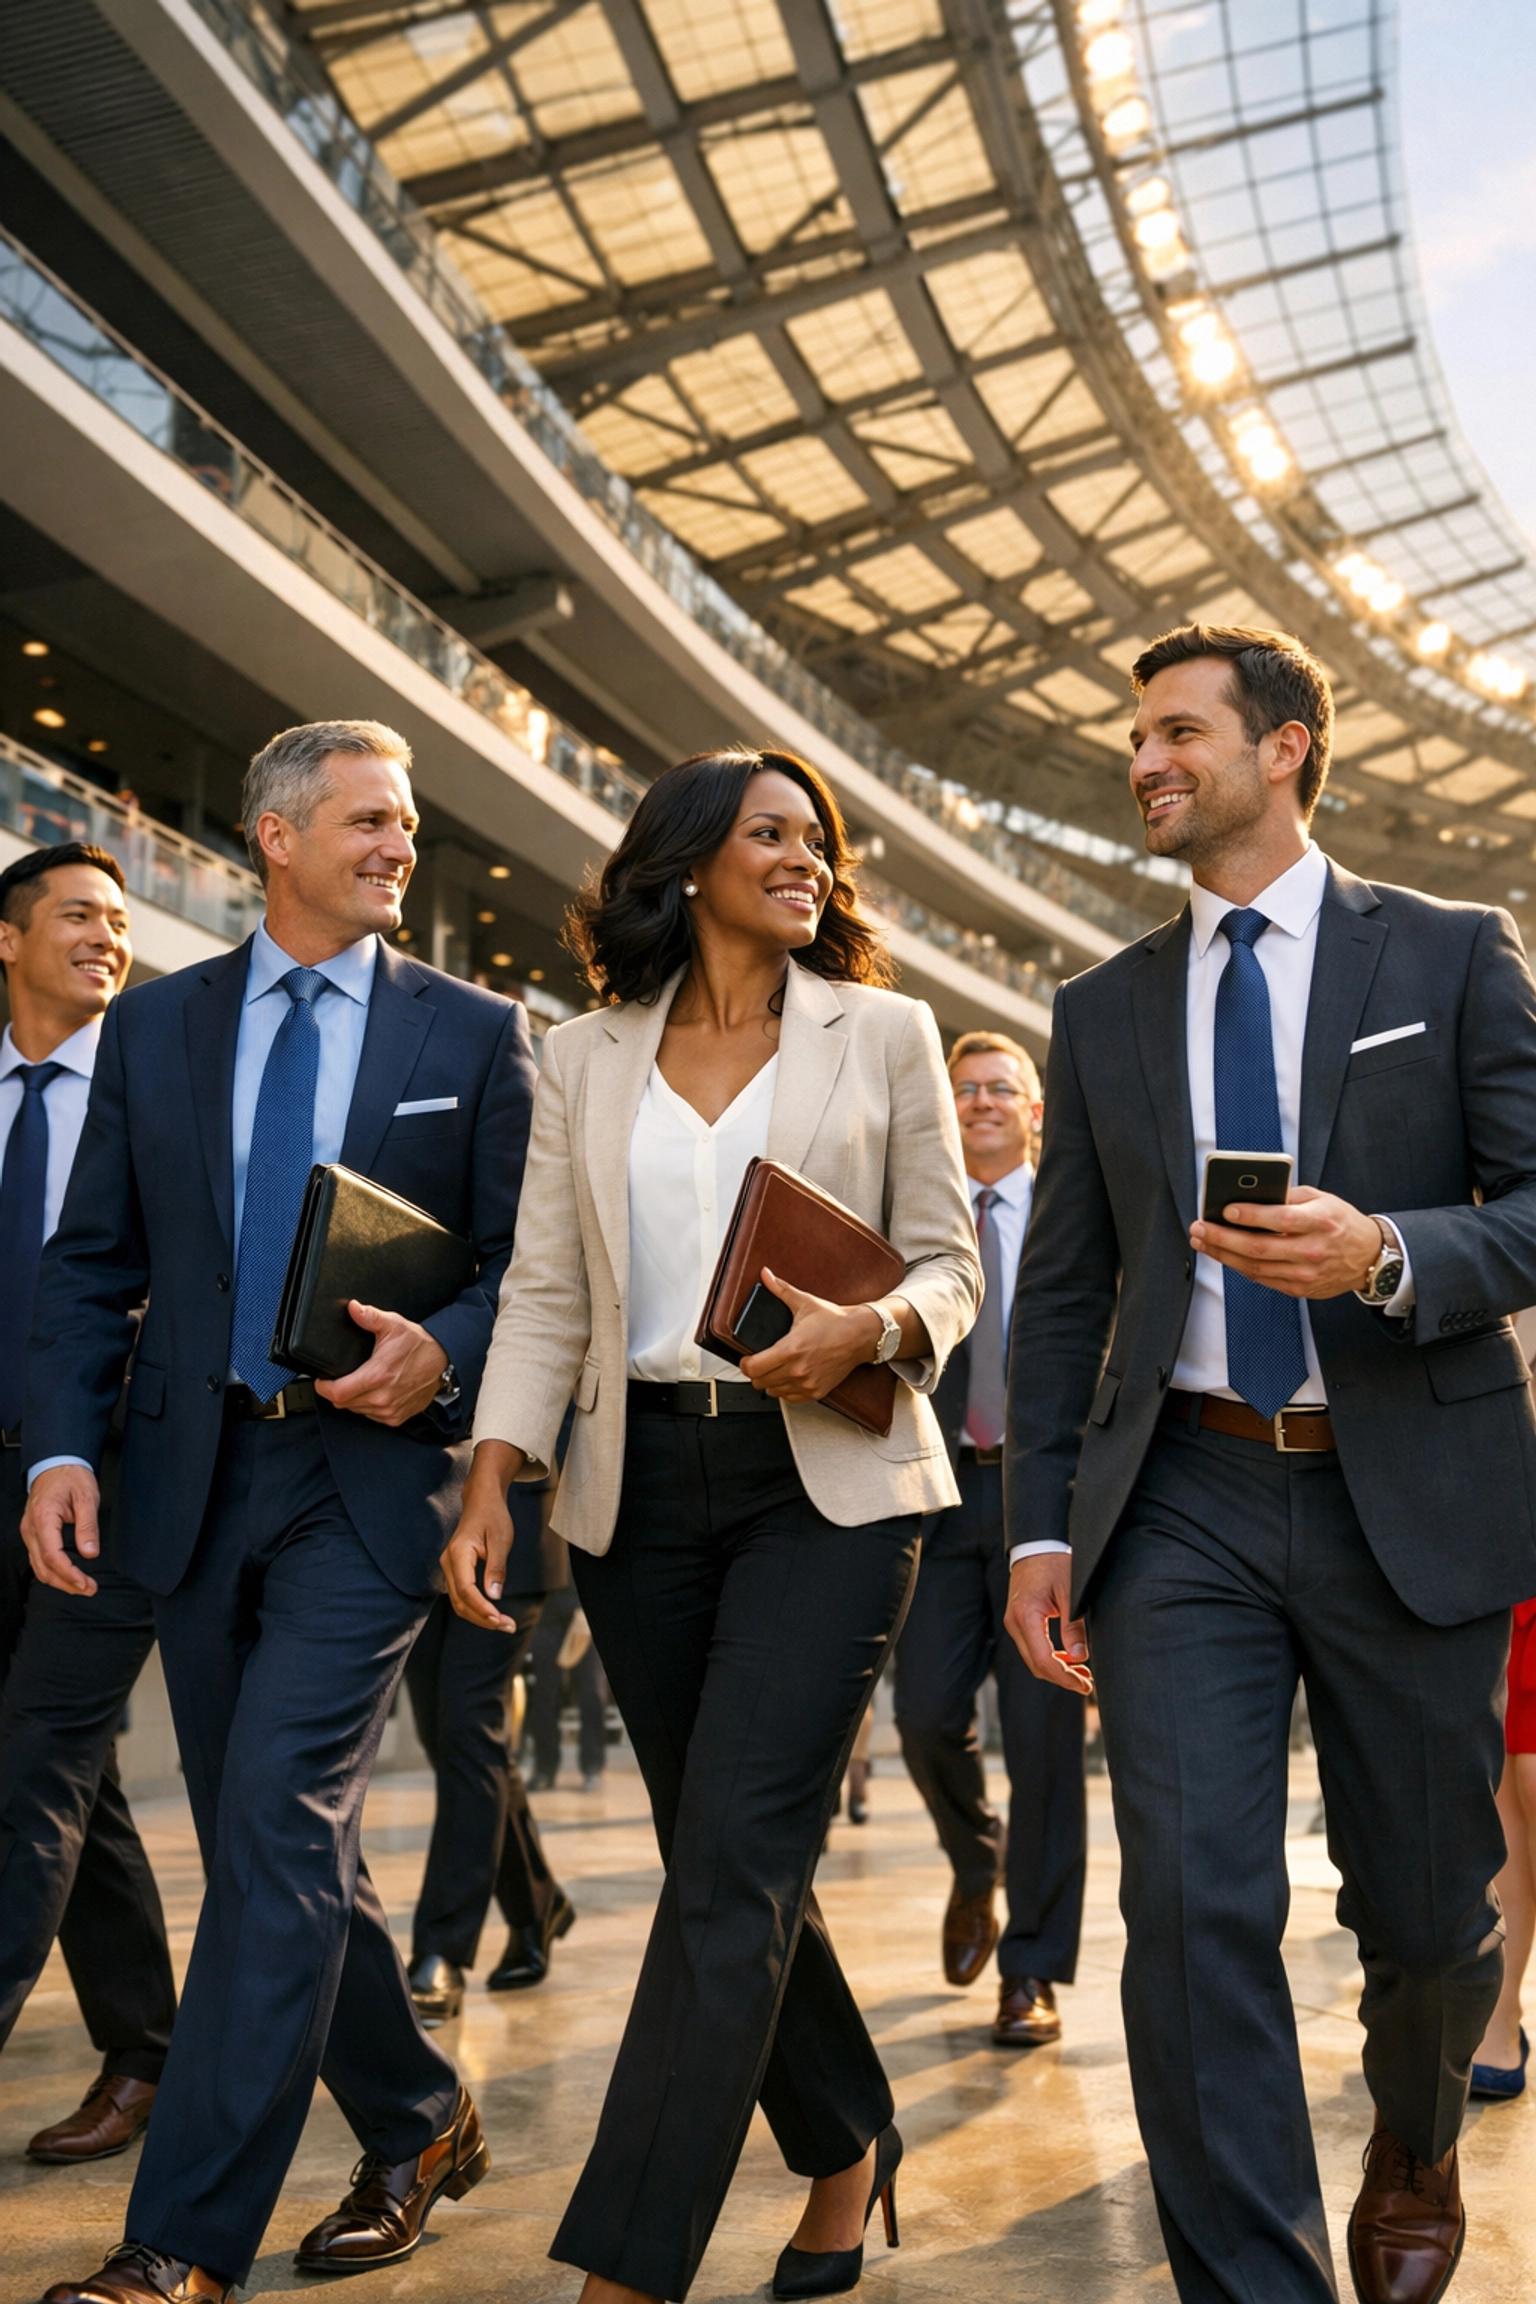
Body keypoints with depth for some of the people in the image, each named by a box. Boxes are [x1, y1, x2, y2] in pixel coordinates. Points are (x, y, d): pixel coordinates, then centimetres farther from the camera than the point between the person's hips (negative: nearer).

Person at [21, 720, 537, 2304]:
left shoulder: (475, 1033, 3)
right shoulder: (153, 1026, 9)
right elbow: (89, 1261, 8)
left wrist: (445, 1355, -19)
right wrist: (62, 1446, -5)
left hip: (370, 1472, -4)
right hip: (196, 1474, 4)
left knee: (278, 1826, -12)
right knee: (271, 1845, 12)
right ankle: (418, 2132, 31)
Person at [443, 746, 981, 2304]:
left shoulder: (882, 1033, 7)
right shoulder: (583, 1061, 11)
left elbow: (949, 1261, 5)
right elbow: (546, 1294, 7)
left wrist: (872, 1329, -17)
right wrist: (491, 1479, -5)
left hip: (824, 1474, -3)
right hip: (642, 1482, 3)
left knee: (734, 1863, -12)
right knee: (726, 1863, 9)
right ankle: (847, 2146, 31)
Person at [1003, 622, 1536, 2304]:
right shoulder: (1104, 1011, 12)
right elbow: (1060, 1293, 12)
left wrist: (1387, 1256, -22)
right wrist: (1039, 1526, 4)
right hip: (1184, 1501, 2)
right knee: (1193, 1909, -11)